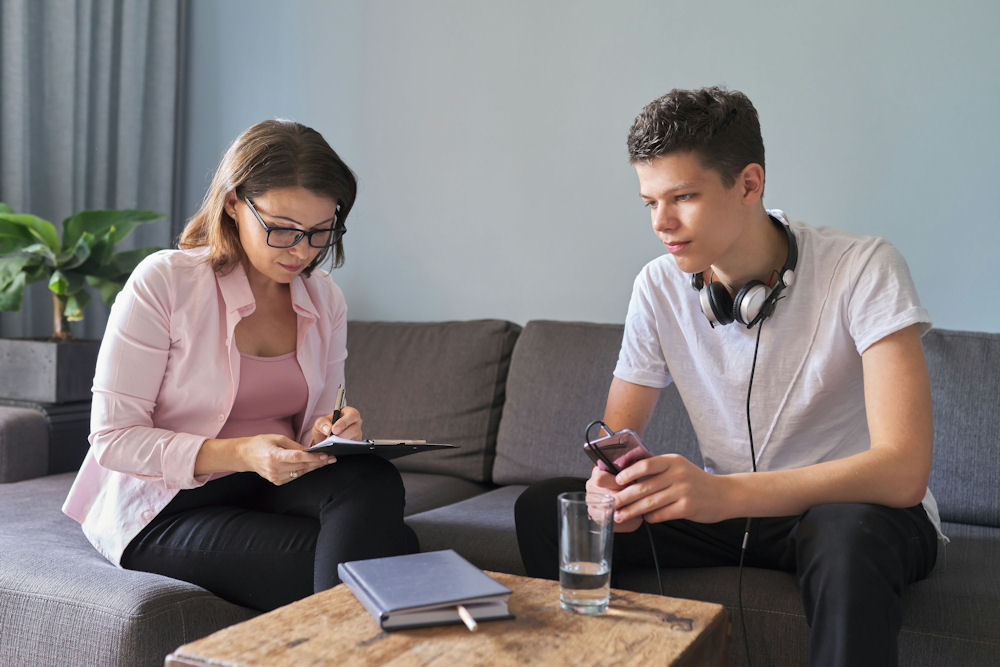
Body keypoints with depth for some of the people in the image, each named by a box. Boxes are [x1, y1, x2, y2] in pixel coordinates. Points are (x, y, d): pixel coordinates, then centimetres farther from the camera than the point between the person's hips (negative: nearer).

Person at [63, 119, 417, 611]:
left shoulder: (325, 300, 6)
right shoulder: (163, 282, -10)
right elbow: (113, 438, -12)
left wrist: (333, 433, -14)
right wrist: (241, 454, -26)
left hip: (273, 488, 6)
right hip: (162, 508, -5)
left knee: (374, 481, -30)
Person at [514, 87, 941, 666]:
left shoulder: (865, 269, -20)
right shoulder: (659, 287, -4)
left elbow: (902, 472, -29)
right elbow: (616, 435, 1)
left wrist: (724, 492, -42)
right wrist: (612, 482, -25)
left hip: (856, 510, -4)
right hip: (730, 510, 4)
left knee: (847, 532, -40)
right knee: (544, 507, -12)